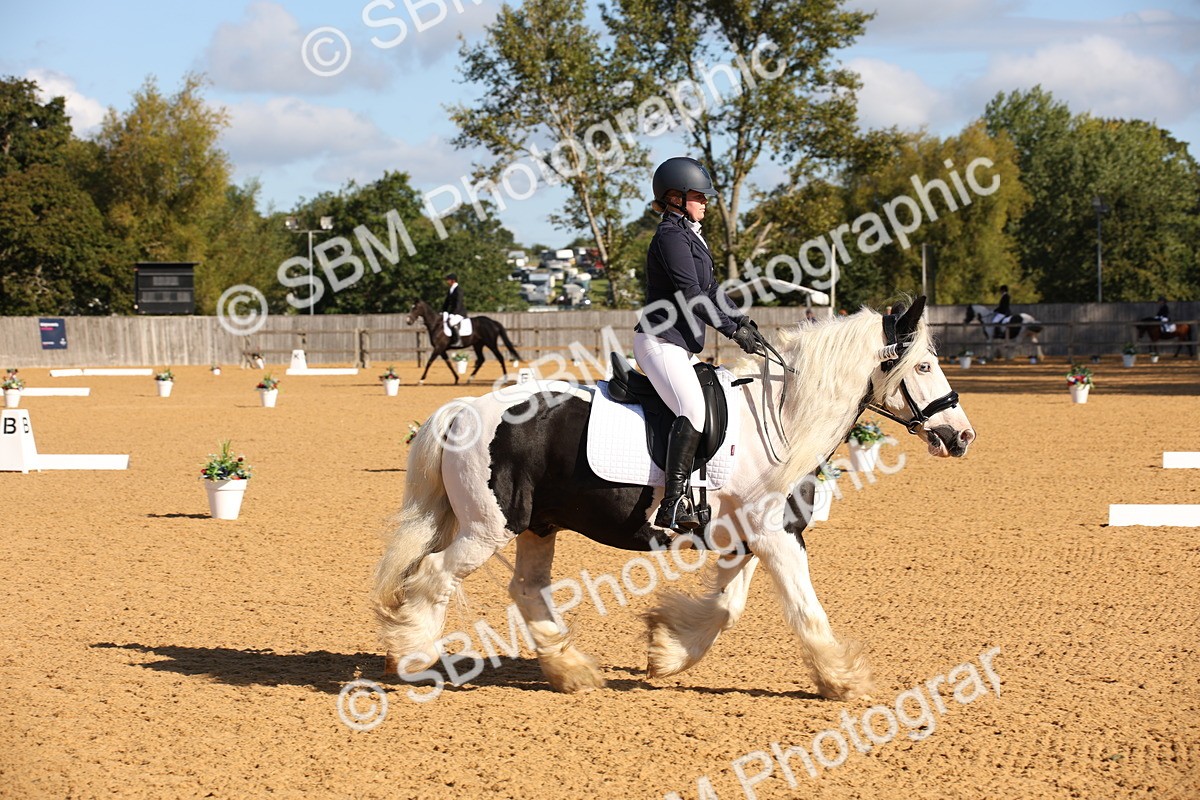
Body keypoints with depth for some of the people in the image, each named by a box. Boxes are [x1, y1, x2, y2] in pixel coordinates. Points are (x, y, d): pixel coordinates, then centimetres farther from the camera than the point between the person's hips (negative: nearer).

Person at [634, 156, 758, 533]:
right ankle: (674, 505, -35)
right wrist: (733, 329, -15)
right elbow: (691, 296, -18)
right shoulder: (671, 236, -11)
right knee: (693, 410, -27)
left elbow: (710, 289, 22)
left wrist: (743, 320, 10)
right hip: (660, 342, -11)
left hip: (680, 345, 11)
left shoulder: (690, 235, 20)